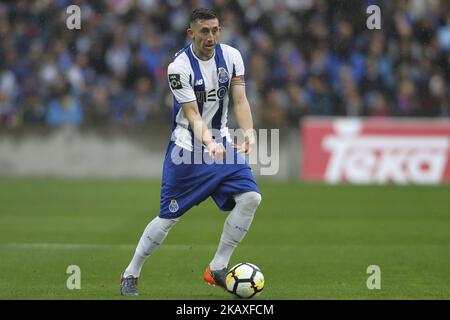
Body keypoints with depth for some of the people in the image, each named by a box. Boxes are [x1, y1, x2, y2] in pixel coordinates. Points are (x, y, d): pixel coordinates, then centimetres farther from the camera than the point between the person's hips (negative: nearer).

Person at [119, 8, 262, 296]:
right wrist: (209, 144, -40)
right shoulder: (180, 67, -18)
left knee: (251, 197, -13)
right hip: (187, 147, -5)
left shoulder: (231, 56, -4)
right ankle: (131, 274, 15)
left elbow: (240, 100, -10)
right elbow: (193, 116, -22)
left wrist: (248, 130, -30)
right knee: (169, 217, -4)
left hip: (222, 142, 5)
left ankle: (217, 269, -1)